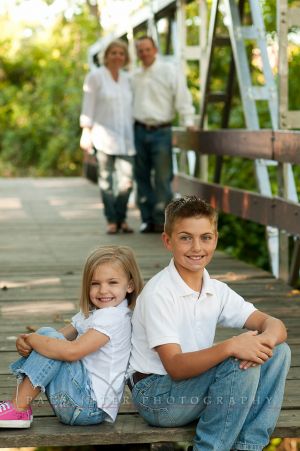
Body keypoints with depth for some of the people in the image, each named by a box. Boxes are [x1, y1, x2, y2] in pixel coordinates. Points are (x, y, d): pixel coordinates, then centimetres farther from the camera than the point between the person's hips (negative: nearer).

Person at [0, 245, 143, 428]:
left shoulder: (113, 316, -17)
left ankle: (18, 409, -14)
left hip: (92, 404, -10)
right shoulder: (90, 314, 15)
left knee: (50, 339, -17)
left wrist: (31, 339, -14)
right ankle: (19, 401, -4)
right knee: (47, 334, 4)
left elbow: (72, 351, -27)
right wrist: (26, 342, -9)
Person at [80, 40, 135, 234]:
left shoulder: (127, 79, 15)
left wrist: (135, 134, 14)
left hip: (125, 137, 4)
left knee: (127, 180, -4)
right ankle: (112, 220, 5)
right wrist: (86, 132, -7)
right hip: (104, 135, -3)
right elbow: (88, 107, 0)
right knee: (106, 179, -3)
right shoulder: (95, 76, 2)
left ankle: (121, 218, 10)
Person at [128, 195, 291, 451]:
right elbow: (175, 367, -24)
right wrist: (230, 347, -37)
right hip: (156, 396, -7)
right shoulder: (158, 293, -17)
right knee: (241, 365, -27)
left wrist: (266, 339, -29)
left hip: (196, 386, 7)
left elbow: (273, 324, -3)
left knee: (278, 352, -6)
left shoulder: (217, 291, 4)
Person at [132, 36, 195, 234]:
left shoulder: (170, 71, -1)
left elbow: (182, 97, -7)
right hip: (139, 130, 5)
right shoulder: (135, 76, 14)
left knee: (162, 178, -7)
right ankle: (148, 219, 14)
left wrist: (188, 121, -16)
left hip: (161, 131, -5)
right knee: (143, 178, 7)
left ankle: (161, 220, -2)